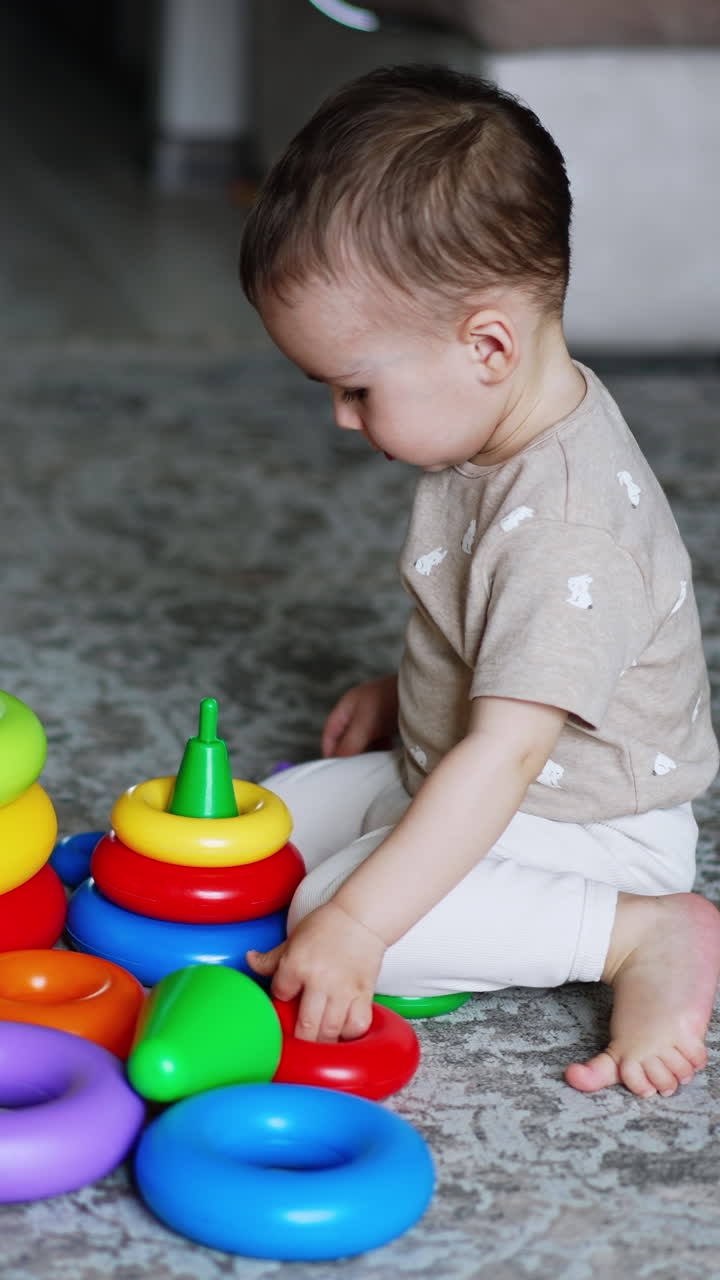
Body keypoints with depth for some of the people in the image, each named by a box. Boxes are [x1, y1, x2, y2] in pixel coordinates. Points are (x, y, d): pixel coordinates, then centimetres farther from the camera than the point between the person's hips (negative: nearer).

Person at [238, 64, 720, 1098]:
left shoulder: (566, 528, -32)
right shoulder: (506, 431, -1)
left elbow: (505, 759, -35)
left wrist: (355, 926, -36)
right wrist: (408, 693, 15)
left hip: (586, 827, -10)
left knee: (330, 904, -26)